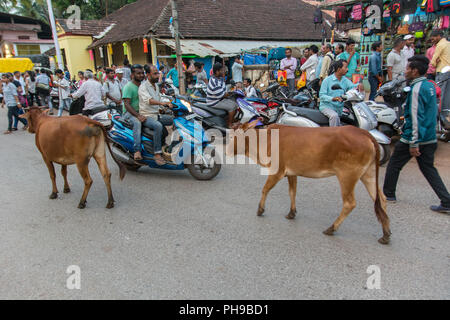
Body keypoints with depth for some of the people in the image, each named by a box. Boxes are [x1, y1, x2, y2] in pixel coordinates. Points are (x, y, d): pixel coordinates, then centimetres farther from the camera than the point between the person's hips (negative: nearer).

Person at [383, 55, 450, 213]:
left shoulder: (417, 89, -17)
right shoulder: (430, 86, 10)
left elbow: (416, 118, -21)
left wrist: (414, 144, -21)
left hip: (414, 137, -9)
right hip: (430, 139, 9)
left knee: (394, 165, 8)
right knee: (428, 169, 15)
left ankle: (388, 194, 22)